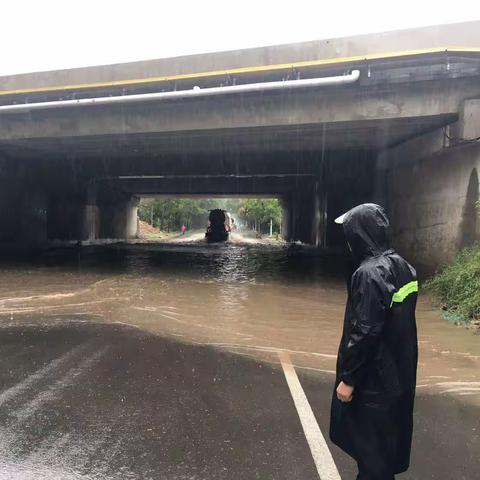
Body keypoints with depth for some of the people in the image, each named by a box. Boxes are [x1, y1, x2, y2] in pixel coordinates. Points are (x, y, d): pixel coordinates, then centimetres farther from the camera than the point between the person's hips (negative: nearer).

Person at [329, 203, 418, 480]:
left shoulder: (369, 273, -24)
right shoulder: (402, 265, 3)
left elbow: (364, 331, -25)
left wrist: (348, 378, -16)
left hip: (374, 376, -9)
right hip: (398, 371, 9)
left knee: (369, 442, 9)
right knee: (389, 436, 23)